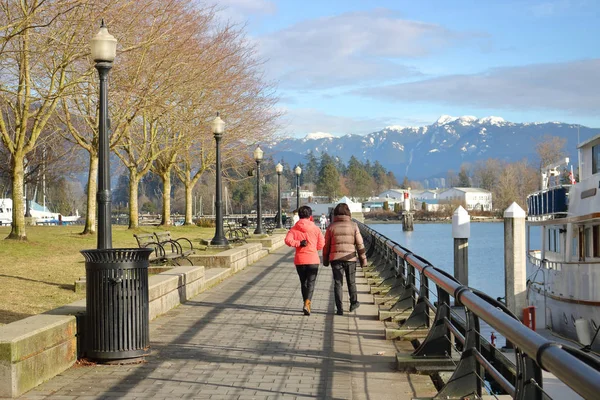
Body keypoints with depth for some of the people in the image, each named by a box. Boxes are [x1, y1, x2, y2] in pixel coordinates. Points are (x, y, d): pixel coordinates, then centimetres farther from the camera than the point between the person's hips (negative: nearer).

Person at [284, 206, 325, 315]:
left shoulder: (294, 229, -1)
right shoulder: (315, 229, -2)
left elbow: (288, 240, -17)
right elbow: (321, 244, 1)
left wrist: (298, 243, -9)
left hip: (299, 260, 2)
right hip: (313, 260, -1)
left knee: (303, 283, 16)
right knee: (311, 283, 0)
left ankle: (306, 304, 23)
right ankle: (307, 303, -21)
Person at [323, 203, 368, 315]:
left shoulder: (331, 227, -1)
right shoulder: (353, 226, -2)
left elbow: (326, 245, 3)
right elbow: (360, 244, -2)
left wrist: (325, 260, 15)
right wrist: (363, 259, 6)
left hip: (335, 259, 0)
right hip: (350, 259, 0)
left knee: (338, 283, 5)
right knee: (351, 282, 19)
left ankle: (339, 309, 1)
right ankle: (353, 303, 32)